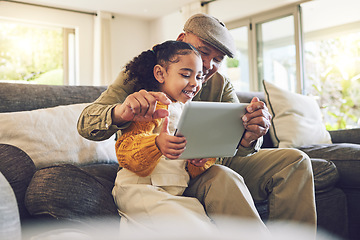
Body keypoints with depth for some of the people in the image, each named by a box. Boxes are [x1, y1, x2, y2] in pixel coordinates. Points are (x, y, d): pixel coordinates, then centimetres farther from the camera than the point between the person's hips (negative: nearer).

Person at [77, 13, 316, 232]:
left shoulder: (220, 84, 3)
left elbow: (236, 147, -11)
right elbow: (86, 123, -19)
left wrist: (248, 138, -38)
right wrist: (121, 113, -45)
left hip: (214, 165, 5)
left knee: (294, 161, -7)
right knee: (222, 178, -36)